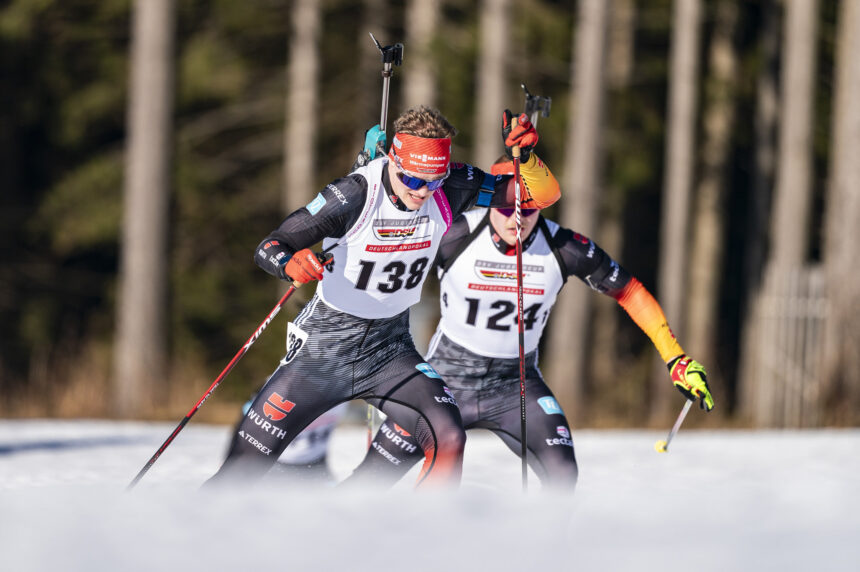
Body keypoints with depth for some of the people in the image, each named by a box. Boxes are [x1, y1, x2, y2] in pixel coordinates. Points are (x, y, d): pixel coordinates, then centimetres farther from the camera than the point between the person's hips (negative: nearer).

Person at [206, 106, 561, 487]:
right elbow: (269, 248, -21)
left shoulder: (449, 189, -13)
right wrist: (290, 263, -43)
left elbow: (543, 195, -11)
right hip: (324, 346, -3)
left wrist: (525, 154, -30)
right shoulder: (354, 195, -24)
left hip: (390, 347, 3)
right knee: (244, 466, -2)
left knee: (448, 440, -22)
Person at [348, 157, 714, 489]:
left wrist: (676, 359, -4)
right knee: (375, 476, -6)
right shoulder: (456, 236, -18)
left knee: (561, 474, -20)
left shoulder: (566, 249, -13)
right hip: (447, 374, -1)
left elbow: (629, 292, -2)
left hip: (517, 381, 1)